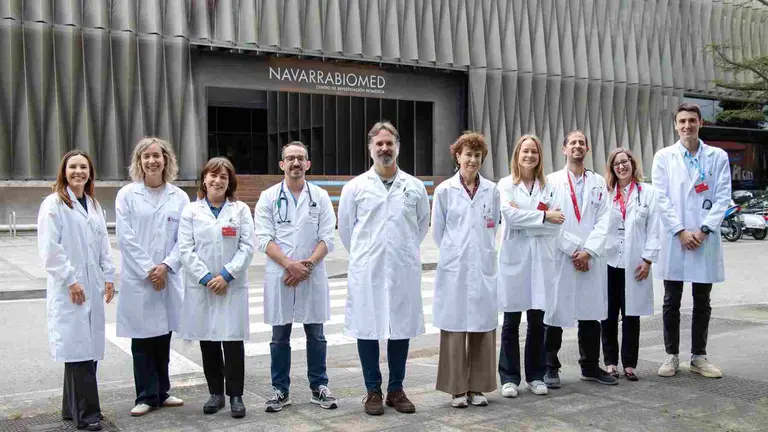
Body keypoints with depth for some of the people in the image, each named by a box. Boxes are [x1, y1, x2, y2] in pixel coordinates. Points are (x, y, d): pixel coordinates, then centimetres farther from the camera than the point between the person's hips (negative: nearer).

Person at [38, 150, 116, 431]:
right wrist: (70, 280, -15)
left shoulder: (93, 205, 16)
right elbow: (50, 249, -12)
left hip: (93, 287, 7)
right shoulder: (53, 204, -5)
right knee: (78, 349, -6)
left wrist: (108, 276, 8)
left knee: (88, 347, 9)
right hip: (68, 289, -7)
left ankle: (72, 408, 21)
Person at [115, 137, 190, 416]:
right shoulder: (127, 195, -1)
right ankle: (147, 396, 15)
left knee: (164, 336, 10)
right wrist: (148, 270, -11)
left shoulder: (179, 197, 5)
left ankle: (162, 392, 24)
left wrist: (166, 266, -11)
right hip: (138, 277, -2)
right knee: (143, 339, 3)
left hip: (169, 276, 2)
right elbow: (125, 238, -6)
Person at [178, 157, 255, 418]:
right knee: (208, 340, 7)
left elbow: (247, 246, -2)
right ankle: (215, 393, 20)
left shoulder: (240, 210, 5)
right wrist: (206, 278, -11)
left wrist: (226, 274, -12)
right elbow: (185, 248, -1)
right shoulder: (191, 210, 6)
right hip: (201, 286, 1)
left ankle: (235, 395, 7)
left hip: (233, 286, -1)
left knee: (233, 340, -3)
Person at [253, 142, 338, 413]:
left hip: (313, 276, 1)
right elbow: (264, 238, -4)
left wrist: (308, 264, -14)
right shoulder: (269, 197, 4)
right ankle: (280, 390, 18)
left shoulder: (320, 196, 6)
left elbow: (327, 238, 0)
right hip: (279, 276, 0)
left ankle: (319, 387, 19)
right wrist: (290, 265, -16)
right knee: (280, 337, 7)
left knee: (315, 335, 7)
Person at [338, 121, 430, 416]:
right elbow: (345, 227, 10)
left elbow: (423, 223, 18)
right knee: (368, 330, 3)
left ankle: (396, 390, 20)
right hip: (367, 271, -1)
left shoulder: (415, 186, 5)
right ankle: (373, 391, 16)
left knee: (402, 329, 7)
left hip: (404, 270, 2)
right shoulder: (355, 187, 1)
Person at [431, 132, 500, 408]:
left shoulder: (491, 190, 4)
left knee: (483, 327, 5)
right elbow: (438, 231, 6)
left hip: (484, 267, 2)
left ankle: (477, 386, 17)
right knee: (455, 326, 1)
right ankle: (456, 388, 12)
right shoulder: (444, 190, -2)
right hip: (454, 268, -2)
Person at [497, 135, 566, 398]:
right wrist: (544, 216, -9)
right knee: (511, 322, 2)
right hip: (514, 258, -2)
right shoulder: (506, 184, 4)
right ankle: (509, 378, 12)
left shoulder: (548, 187, 10)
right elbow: (510, 215, -13)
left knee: (537, 321, 7)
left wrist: (525, 219, -12)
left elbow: (556, 224, -2)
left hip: (541, 260, 2)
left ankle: (535, 376, 19)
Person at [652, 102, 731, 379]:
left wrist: (704, 230, -11)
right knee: (671, 302, 5)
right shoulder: (664, 157, 5)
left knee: (702, 303, 8)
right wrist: (681, 231, -11)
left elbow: (723, 197, 0)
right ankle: (671, 355, 15)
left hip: (706, 240, 1)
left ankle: (699, 357, 19)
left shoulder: (718, 157, 6)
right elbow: (660, 198, -2)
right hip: (674, 239, -1)